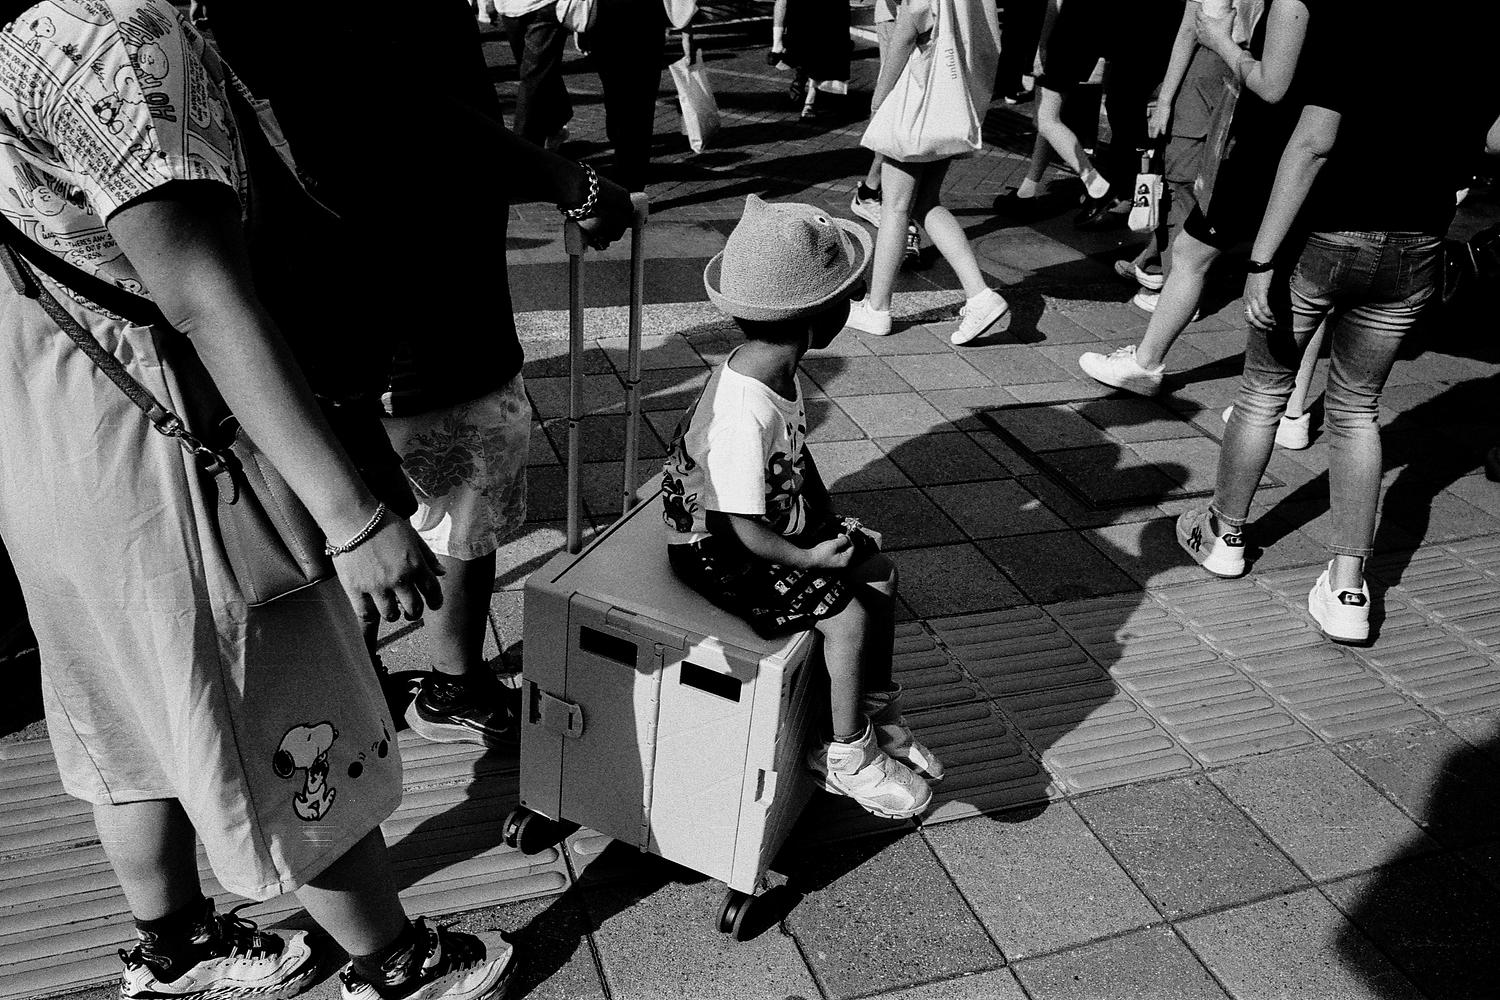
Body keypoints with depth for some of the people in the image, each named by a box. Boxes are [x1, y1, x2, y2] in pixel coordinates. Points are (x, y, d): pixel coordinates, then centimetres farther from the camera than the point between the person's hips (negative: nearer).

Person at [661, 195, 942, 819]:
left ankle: (879, 716, 26)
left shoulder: (774, 370, -7)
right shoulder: (743, 416, -35)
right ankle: (846, 757, 8)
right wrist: (809, 558, -17)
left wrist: (829, 521, 4)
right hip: (720, 552, -10)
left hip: (779, 519, 10)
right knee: (847, 617, -14)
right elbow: (741, 524, -29)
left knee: (878, 573, 10)